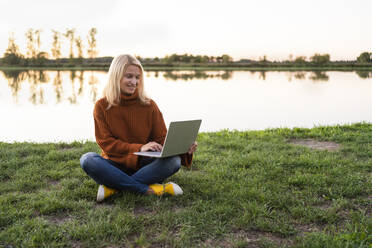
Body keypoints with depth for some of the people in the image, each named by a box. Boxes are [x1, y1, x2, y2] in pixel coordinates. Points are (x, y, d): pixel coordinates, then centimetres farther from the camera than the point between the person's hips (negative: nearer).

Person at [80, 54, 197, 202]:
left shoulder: (149, 106, 1)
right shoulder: (102, 106, -2)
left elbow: (162, 139, 0)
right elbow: (106, 143, -8)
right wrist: (139, 148, -22)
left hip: (143, 165, 1)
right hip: (115, 165, -1)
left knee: (174, 161, -27)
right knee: (87, 160, -31)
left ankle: (113, 188, -26)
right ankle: (148, 190, -30)